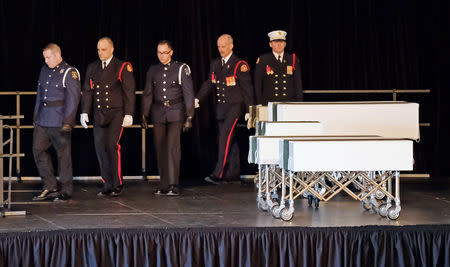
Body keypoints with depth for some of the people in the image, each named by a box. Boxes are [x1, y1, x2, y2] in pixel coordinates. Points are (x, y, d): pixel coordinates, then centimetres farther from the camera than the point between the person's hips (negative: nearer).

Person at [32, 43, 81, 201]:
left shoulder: (70, 73, -8)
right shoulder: (44, 70, 15)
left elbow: (73, 99, -12)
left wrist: (68, 122, -16)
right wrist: (36, 115, 17)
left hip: (59, 121, -8)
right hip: (43, 120, 8)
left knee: (63, 154, -2)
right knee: (38, 150, 6)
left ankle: (66, 190, 7)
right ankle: (50, 187, 15)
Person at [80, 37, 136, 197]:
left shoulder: (123, 67, 0)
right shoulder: (92, 68, 13)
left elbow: (129, 92, -3)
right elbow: (87, 91, 13)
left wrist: (128, 115, -8)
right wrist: (84, 112, 4)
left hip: (116, 113, -4)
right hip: (99, 114, 5)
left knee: (112, 146, -14)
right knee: (100, 148, 0)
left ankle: (117, 185, -4)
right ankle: (107, 185, 8)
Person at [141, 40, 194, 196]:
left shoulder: (181, 69, 1)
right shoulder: (153, 71, 11)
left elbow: (188, 94, -1)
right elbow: (147, 94, 15)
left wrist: (189, 117, -6)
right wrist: (144, 115, 10)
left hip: (175, 113, -4)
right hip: (158, 113, 4)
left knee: (173, 147, -16)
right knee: (160, 149, 3)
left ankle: (173, 185, -16)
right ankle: (164, 186, 11)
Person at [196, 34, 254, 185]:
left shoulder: (240, 65, -6)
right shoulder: (215, 64, 13)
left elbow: (247, 89, -6)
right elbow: (209, 84, 13)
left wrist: (249, 111, -9)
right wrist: (198, 98, -4)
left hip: (234, 106, -6)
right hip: (220, 107, 7)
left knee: (225, 138, -14)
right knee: (230, 140, 12)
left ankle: (218, 174, -18)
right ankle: (233, 172, 20)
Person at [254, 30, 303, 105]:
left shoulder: (293, 59, 10)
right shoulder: (263, 60, 4)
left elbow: (298, 84, 10)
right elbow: (257, 85, 4)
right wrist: (260, 105, -2)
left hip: (289, 103, 2)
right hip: (269, 103, -2)